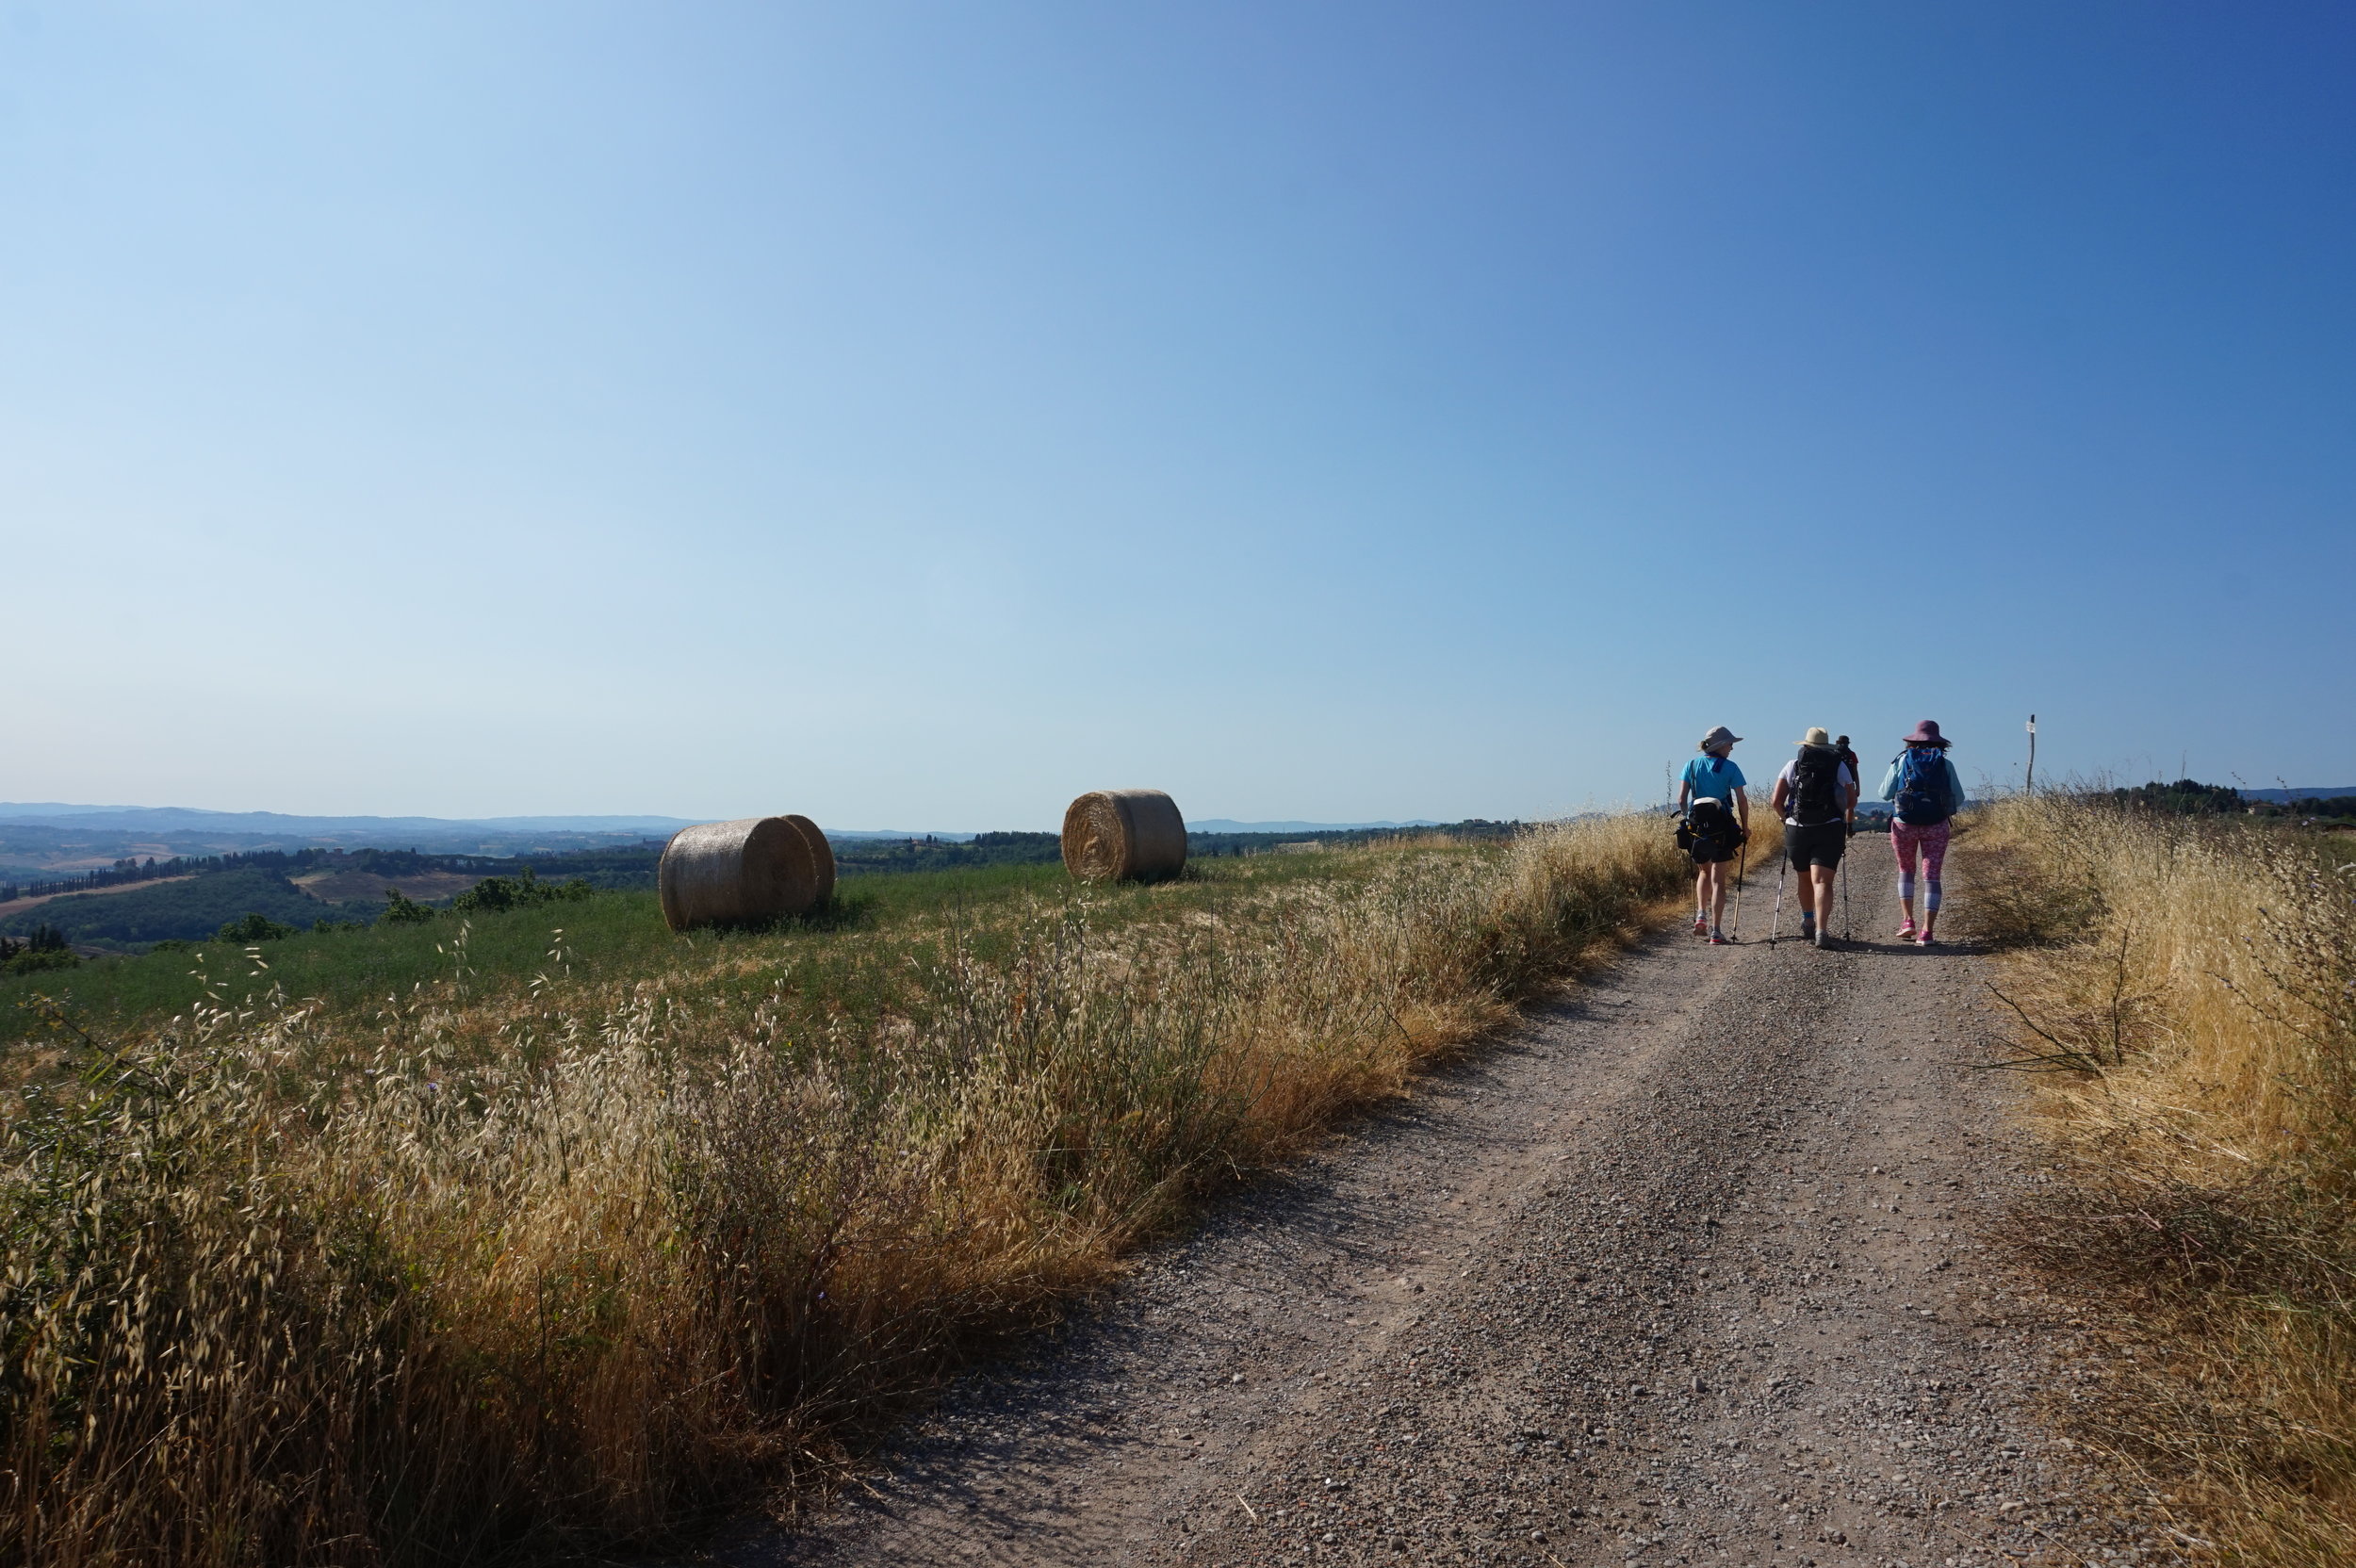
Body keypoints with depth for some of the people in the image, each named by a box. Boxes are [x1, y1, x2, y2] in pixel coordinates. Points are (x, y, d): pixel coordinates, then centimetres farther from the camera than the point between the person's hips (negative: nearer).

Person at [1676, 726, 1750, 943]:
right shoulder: (1730, 767, -3)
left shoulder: (1691, 766, 4)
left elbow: (1681, 799, 0)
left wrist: (1685, 818, 13)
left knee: (1703, 871, 24)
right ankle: (1715, 931, 1)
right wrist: (1745, 827, 5)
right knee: (1718, 878, 3)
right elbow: (1741, 800, -5)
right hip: (1722, 829, -3)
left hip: (1696, 826, 3)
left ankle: (1701, 915, 7)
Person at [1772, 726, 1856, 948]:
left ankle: (1807, 924, 33)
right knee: (1822, 882, -7)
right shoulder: (1839, 767, 7)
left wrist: (1786, 818, 19)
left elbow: (1777, 801, 1)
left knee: (1805, 879, 20)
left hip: (1797, 830, 1)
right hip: (1830, 830, -1)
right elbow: (1852, 802, 7)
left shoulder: (1792, 765, 7)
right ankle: (1821, 931, -21)